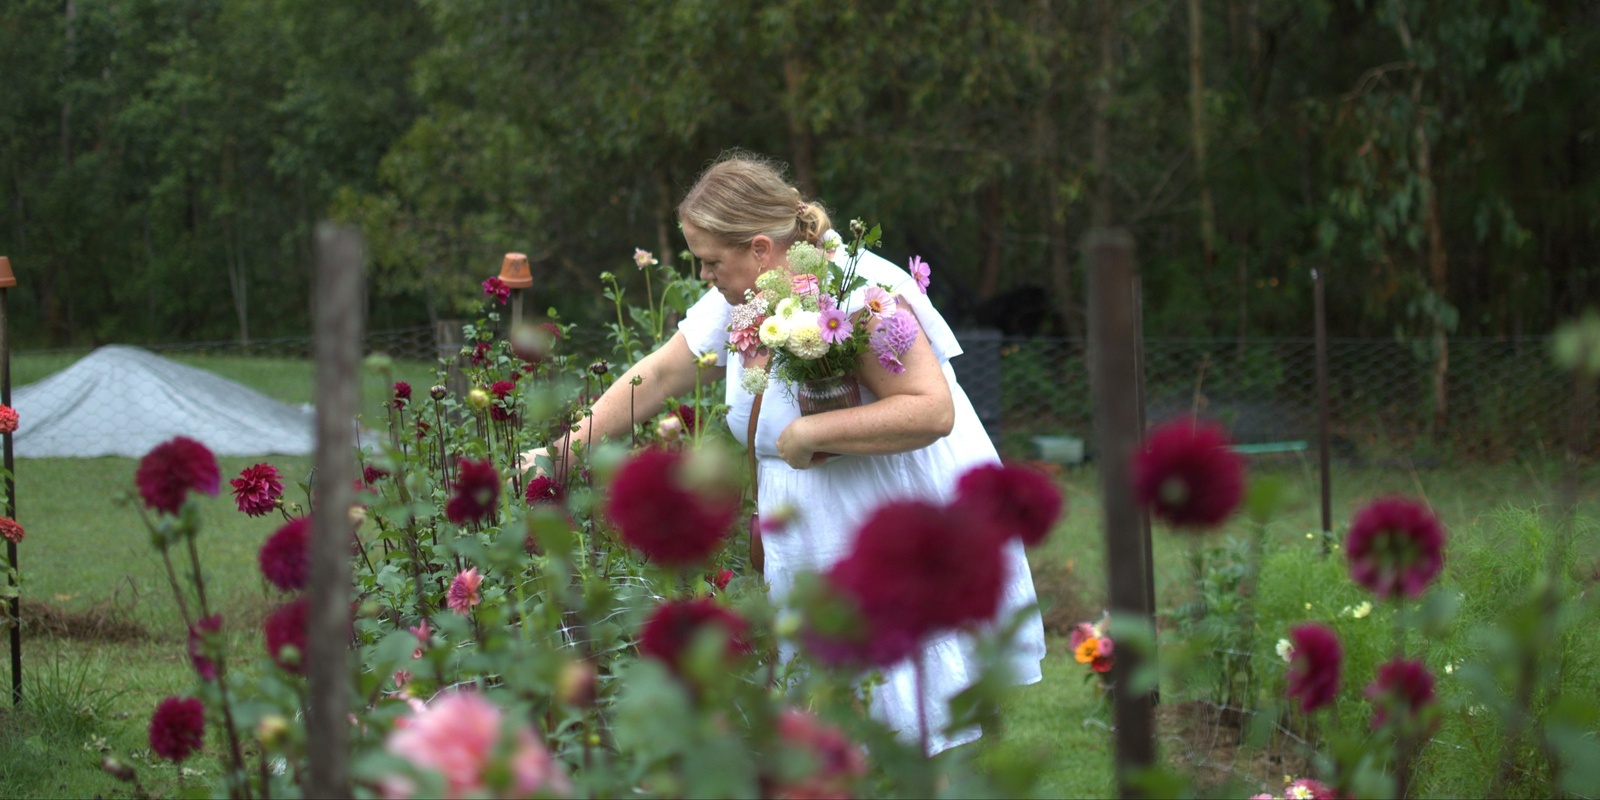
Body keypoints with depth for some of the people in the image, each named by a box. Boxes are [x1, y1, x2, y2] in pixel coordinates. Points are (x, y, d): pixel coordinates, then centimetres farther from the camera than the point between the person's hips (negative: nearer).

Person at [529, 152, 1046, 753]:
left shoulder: (862, 294, -20)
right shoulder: (739, 300, 6)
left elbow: (932, 409, -28)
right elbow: (659, 375, 17)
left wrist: (808, 433, -25)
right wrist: (567, 449, 16)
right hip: (818, 563, 7)